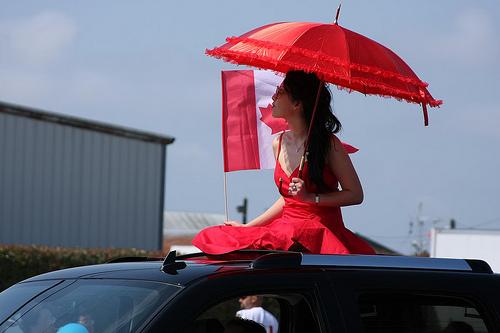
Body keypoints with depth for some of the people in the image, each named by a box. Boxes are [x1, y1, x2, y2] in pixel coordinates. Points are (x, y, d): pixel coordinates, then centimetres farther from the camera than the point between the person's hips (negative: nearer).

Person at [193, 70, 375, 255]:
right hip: (285, 227, 6)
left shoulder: (328, 143, -6)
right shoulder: (278, 143, 13)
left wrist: (310, 197, -15)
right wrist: (248, 226, 20)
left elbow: (356, 194, -7)